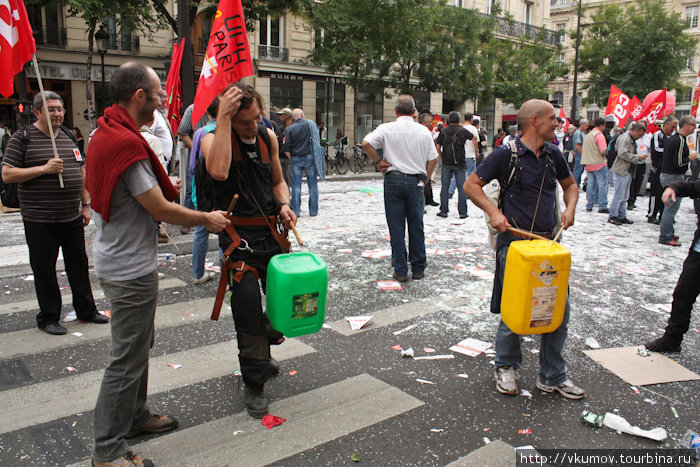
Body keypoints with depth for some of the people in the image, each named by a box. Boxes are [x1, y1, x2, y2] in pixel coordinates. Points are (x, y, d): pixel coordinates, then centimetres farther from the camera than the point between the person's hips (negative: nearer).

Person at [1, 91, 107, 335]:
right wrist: (44, 168, -20)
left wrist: (86, 205, 11)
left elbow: (82, 172, 17)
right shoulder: (23, 138, -6)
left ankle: (86, 310, 27)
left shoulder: (68, 137, 12)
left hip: (72, 217, 5)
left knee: (79, 265, 13)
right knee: (44, 269, 5)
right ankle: (48, 318, 20)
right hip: (40, 221, -5)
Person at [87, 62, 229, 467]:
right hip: (132, 269, -11)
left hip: (119, 261, 11)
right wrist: (207, 219, -8)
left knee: (138, 344, 23)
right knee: (128, 357, 1)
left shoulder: (106, 133, 9)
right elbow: (161, 209, -21)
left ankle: (135, 417, 39)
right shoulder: (126, 143, -24)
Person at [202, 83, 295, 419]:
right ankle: (253, 383, 17)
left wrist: (284, 205, -2)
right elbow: (218, 170, -32)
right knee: (248, 312, -2)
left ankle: (262, 350, 44)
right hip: (239, 238, -5)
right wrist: (223, 117, -28)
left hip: (273, 232, 6)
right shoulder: (213, 139, -8)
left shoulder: (268, 137, 7)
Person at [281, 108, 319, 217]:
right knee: (312, 184, 7)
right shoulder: (309, 124, 2)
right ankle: (313, 210, 9)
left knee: (296, 185, 3)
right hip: (309, 157, 0)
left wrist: (291, 158, 8)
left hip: (296, 159, 0)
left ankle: (296, 211, 2)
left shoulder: (290, 128, 0)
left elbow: (285, 148, -5)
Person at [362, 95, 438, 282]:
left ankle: (400, 272, 7)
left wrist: (378, 161, -1)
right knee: (416, 227, 11)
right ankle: (418, 270, 18)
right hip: (416, 181, 2)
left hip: (393, 180, -1)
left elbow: (366, 143, -13)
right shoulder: (424, 131, 4)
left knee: (396, 228, 4)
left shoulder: (387, 128, -3)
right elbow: (433, 159, 6)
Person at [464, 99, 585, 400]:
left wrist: (570, 207, 5)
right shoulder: (506, 154, -7)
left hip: (548, 242, 6)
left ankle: (552, 377, 23)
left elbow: (570, 185, 25)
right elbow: (471, 185, -3)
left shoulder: (553, 154, 10)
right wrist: (494, 212, -16)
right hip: (514, 242, -5)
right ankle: (507, 369, 26)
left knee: (559, 309, 6)